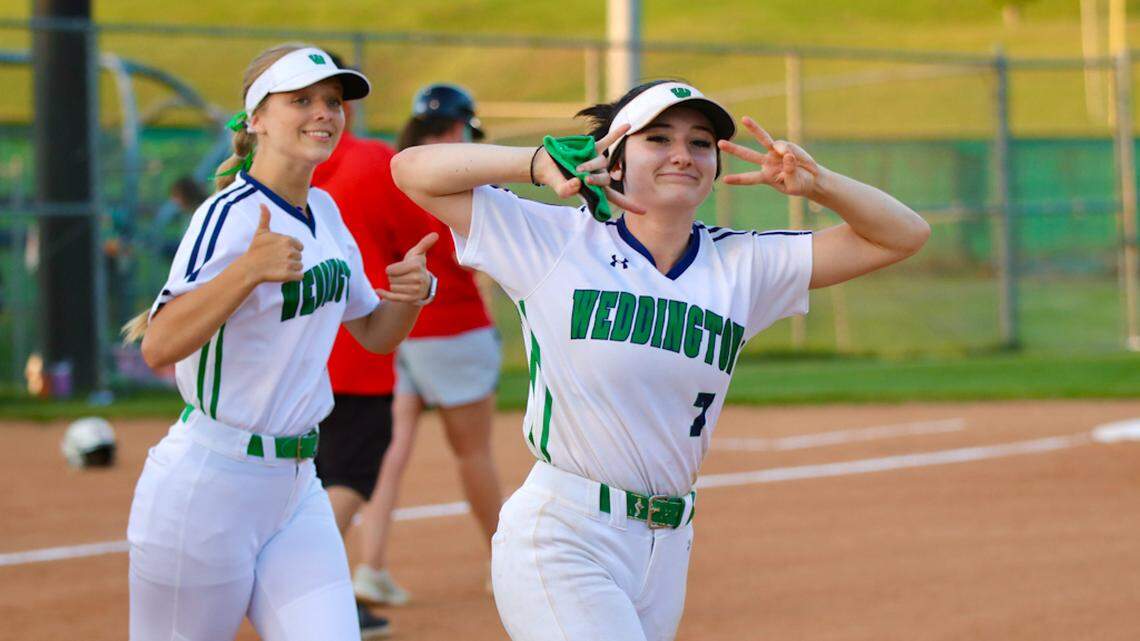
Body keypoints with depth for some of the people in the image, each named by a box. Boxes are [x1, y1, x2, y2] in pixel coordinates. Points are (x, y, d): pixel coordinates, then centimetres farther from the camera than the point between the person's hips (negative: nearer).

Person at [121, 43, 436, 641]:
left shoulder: (324, 212, 9)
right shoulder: (231, 216, -15)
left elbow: (375, 333, 20)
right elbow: (158, 347, -28)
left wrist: (411, 293, -2)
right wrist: (248, 271, -42)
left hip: (296, 483, 7)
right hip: (208, 485, -7)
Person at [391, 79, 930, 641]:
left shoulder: (742, 265, 9)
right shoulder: (556, 243, -1)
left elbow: (902, 235, 9)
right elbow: (413, 171, -3)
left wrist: (815, 183, -8)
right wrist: (539, 163, -15)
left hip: (666, 551, 5)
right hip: (559, 544, -5)